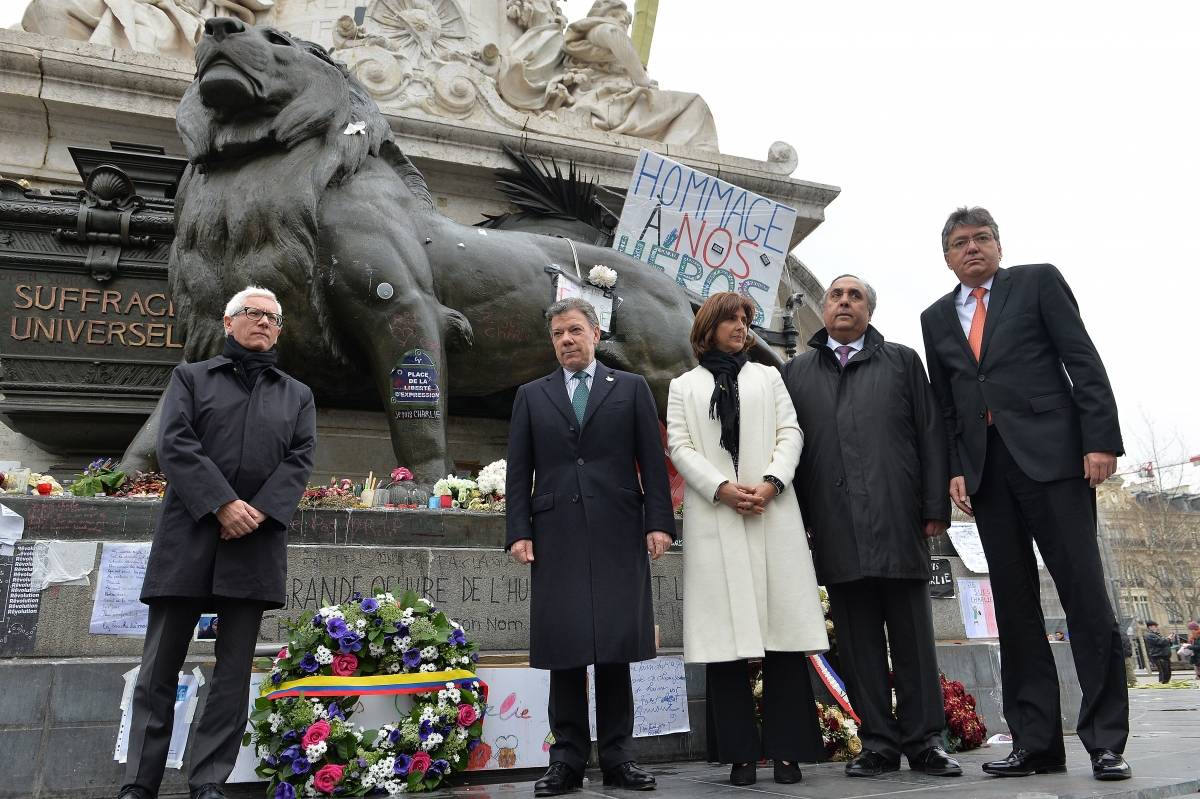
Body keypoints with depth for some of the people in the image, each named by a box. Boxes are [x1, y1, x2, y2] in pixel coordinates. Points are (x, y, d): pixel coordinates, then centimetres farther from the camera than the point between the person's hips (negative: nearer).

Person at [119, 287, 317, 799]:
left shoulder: (297, 396, 18)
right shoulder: (191, 377, 14)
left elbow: (301, 459, 6)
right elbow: (175, 444, 0)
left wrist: (259, 511, -11)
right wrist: (223, 503, -13)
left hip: (255, 543, 1)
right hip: (188, 537, -1)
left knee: (235, 669, 3)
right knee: (161, 665, 3)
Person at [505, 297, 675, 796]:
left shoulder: (632, 388, 11)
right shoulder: (531, 396, 15)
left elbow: (653, 461, 5)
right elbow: (518, 472, 9)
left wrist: (659, 522, -4)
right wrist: (518, 531, -1)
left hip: (618, 535, -1)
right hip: (556, 537, 1)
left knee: (617, 647, 4)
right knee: (564, 649, 3)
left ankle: (617, 757, 15)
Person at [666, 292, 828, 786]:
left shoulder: (767, 376, 20)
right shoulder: (684, 387, 16)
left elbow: (790, 433, 9)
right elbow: (680, 446, 4)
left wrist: (771, 482, -9)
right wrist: (721, 488, -11)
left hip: (773, 516, 1)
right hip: (714, 521, -1)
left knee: (783, 631, -3)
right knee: (726, 633, -3)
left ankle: (787, 749, 4)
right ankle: (740, 752, 4)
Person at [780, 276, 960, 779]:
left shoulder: (902, 361, 14)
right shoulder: (796, 372, 15)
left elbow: (931, 435, 8)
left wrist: (936, 506, -2)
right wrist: (797, 520, 1)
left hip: (897, 520, -1)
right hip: (834, 528, 1)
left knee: (913, 635, 4)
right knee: (857, 639, 5)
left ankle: (924, 742, 14)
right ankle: (878, 742, 15)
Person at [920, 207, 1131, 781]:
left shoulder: (1039, 281, 8)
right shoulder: (936, 318, 18)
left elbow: (1084, 362, 0)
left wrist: (1101, 439, -11)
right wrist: (954, 469, 3)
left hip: (1051, 454, -3)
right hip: (985, 468, 4)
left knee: (1085, 594, -5)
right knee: (1013, 603, 4)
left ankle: (1105, 740, 4)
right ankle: (1035, 741, 10)